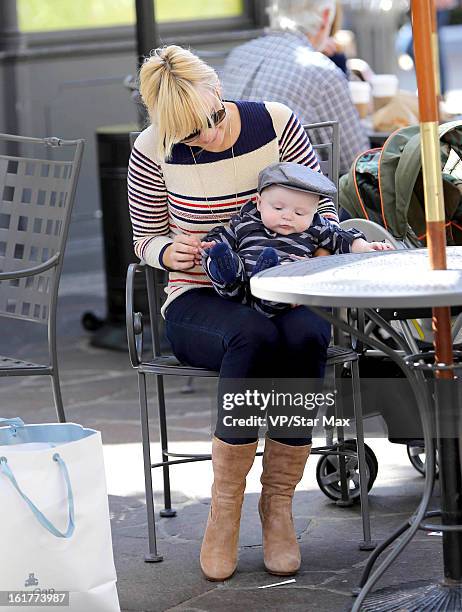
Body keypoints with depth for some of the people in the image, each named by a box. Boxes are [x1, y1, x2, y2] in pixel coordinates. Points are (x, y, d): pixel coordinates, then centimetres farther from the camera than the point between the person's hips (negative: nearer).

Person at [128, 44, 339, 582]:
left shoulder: (276, 123, -6)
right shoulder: (153, 152, -8)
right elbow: (145, 240, 6)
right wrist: (169, 251, -18)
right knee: (254, 336, -38)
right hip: (199, 303, -1)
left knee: (304, 337, -36)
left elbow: (323, 210, 3)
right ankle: (225, 507, -24)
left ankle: (278, 503, -20)